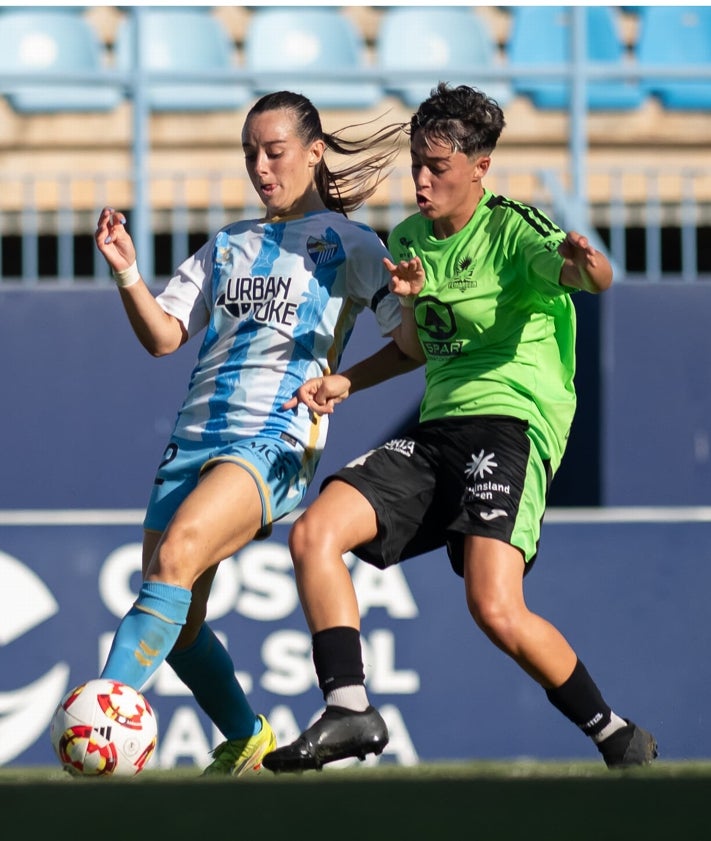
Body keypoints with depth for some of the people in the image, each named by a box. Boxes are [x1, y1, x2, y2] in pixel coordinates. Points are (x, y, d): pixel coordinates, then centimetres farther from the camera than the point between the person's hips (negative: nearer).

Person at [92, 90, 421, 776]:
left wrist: (345, 380, -9)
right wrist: (126, 274, -2)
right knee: (176, 622, 0)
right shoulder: (228, 245, 23)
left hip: (276, 442, -6)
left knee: (176, 554, -31)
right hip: (194, 436, 6)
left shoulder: (350, 245, 10)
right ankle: (245, 738, 26)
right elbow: (162, 335, 14)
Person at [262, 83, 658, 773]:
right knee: (313, 534, -12)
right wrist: (342, 382, 14)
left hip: (509, 424, -8)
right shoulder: (408, 240, 15)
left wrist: (585, 266, -53)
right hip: (435, 431, 8)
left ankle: (616, 735, -7)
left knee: (496, 610, -25)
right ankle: (349, 709, -15)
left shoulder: (511, 230, -7)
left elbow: (581, 275, -29)